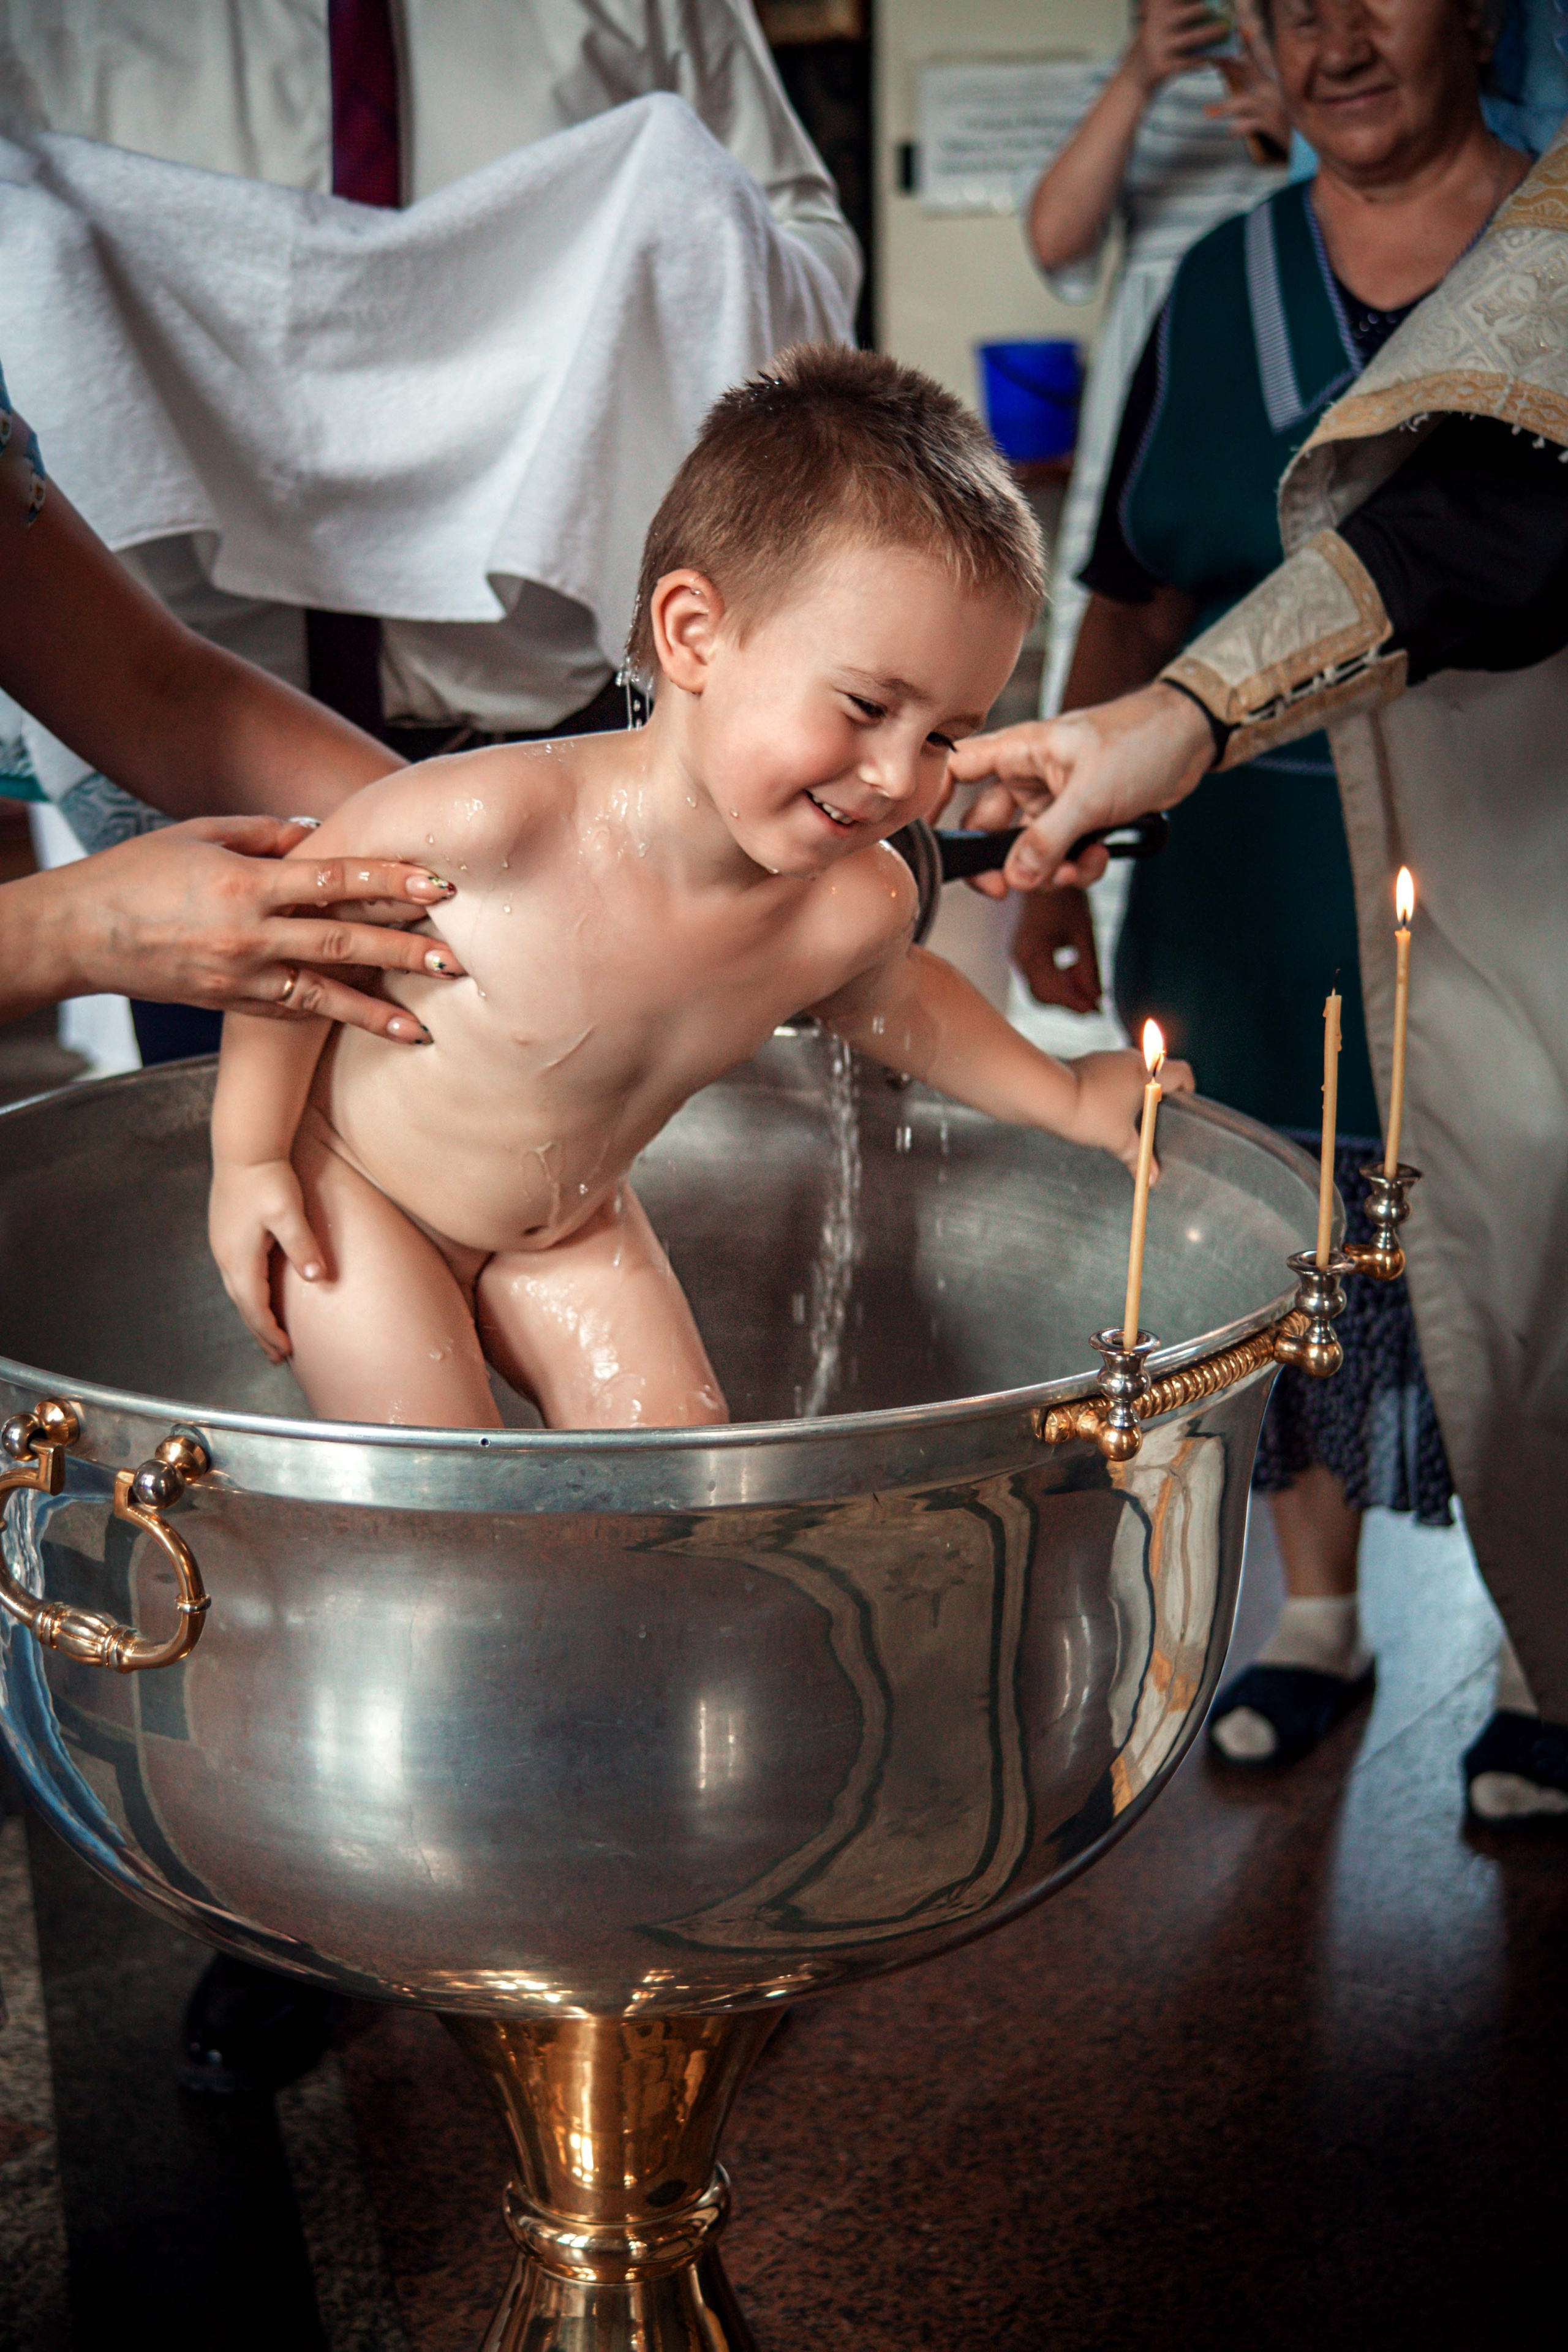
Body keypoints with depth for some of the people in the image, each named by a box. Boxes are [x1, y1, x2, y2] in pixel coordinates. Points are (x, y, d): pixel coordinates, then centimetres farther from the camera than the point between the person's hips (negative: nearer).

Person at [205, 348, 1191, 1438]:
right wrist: (248, 1157, -13)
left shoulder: (858, 903, -20)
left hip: (568, 1223, 5)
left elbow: (888, 998, 7)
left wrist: (1066, 1098, 10)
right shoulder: (494, 821, -38)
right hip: (351, 1196, -5)